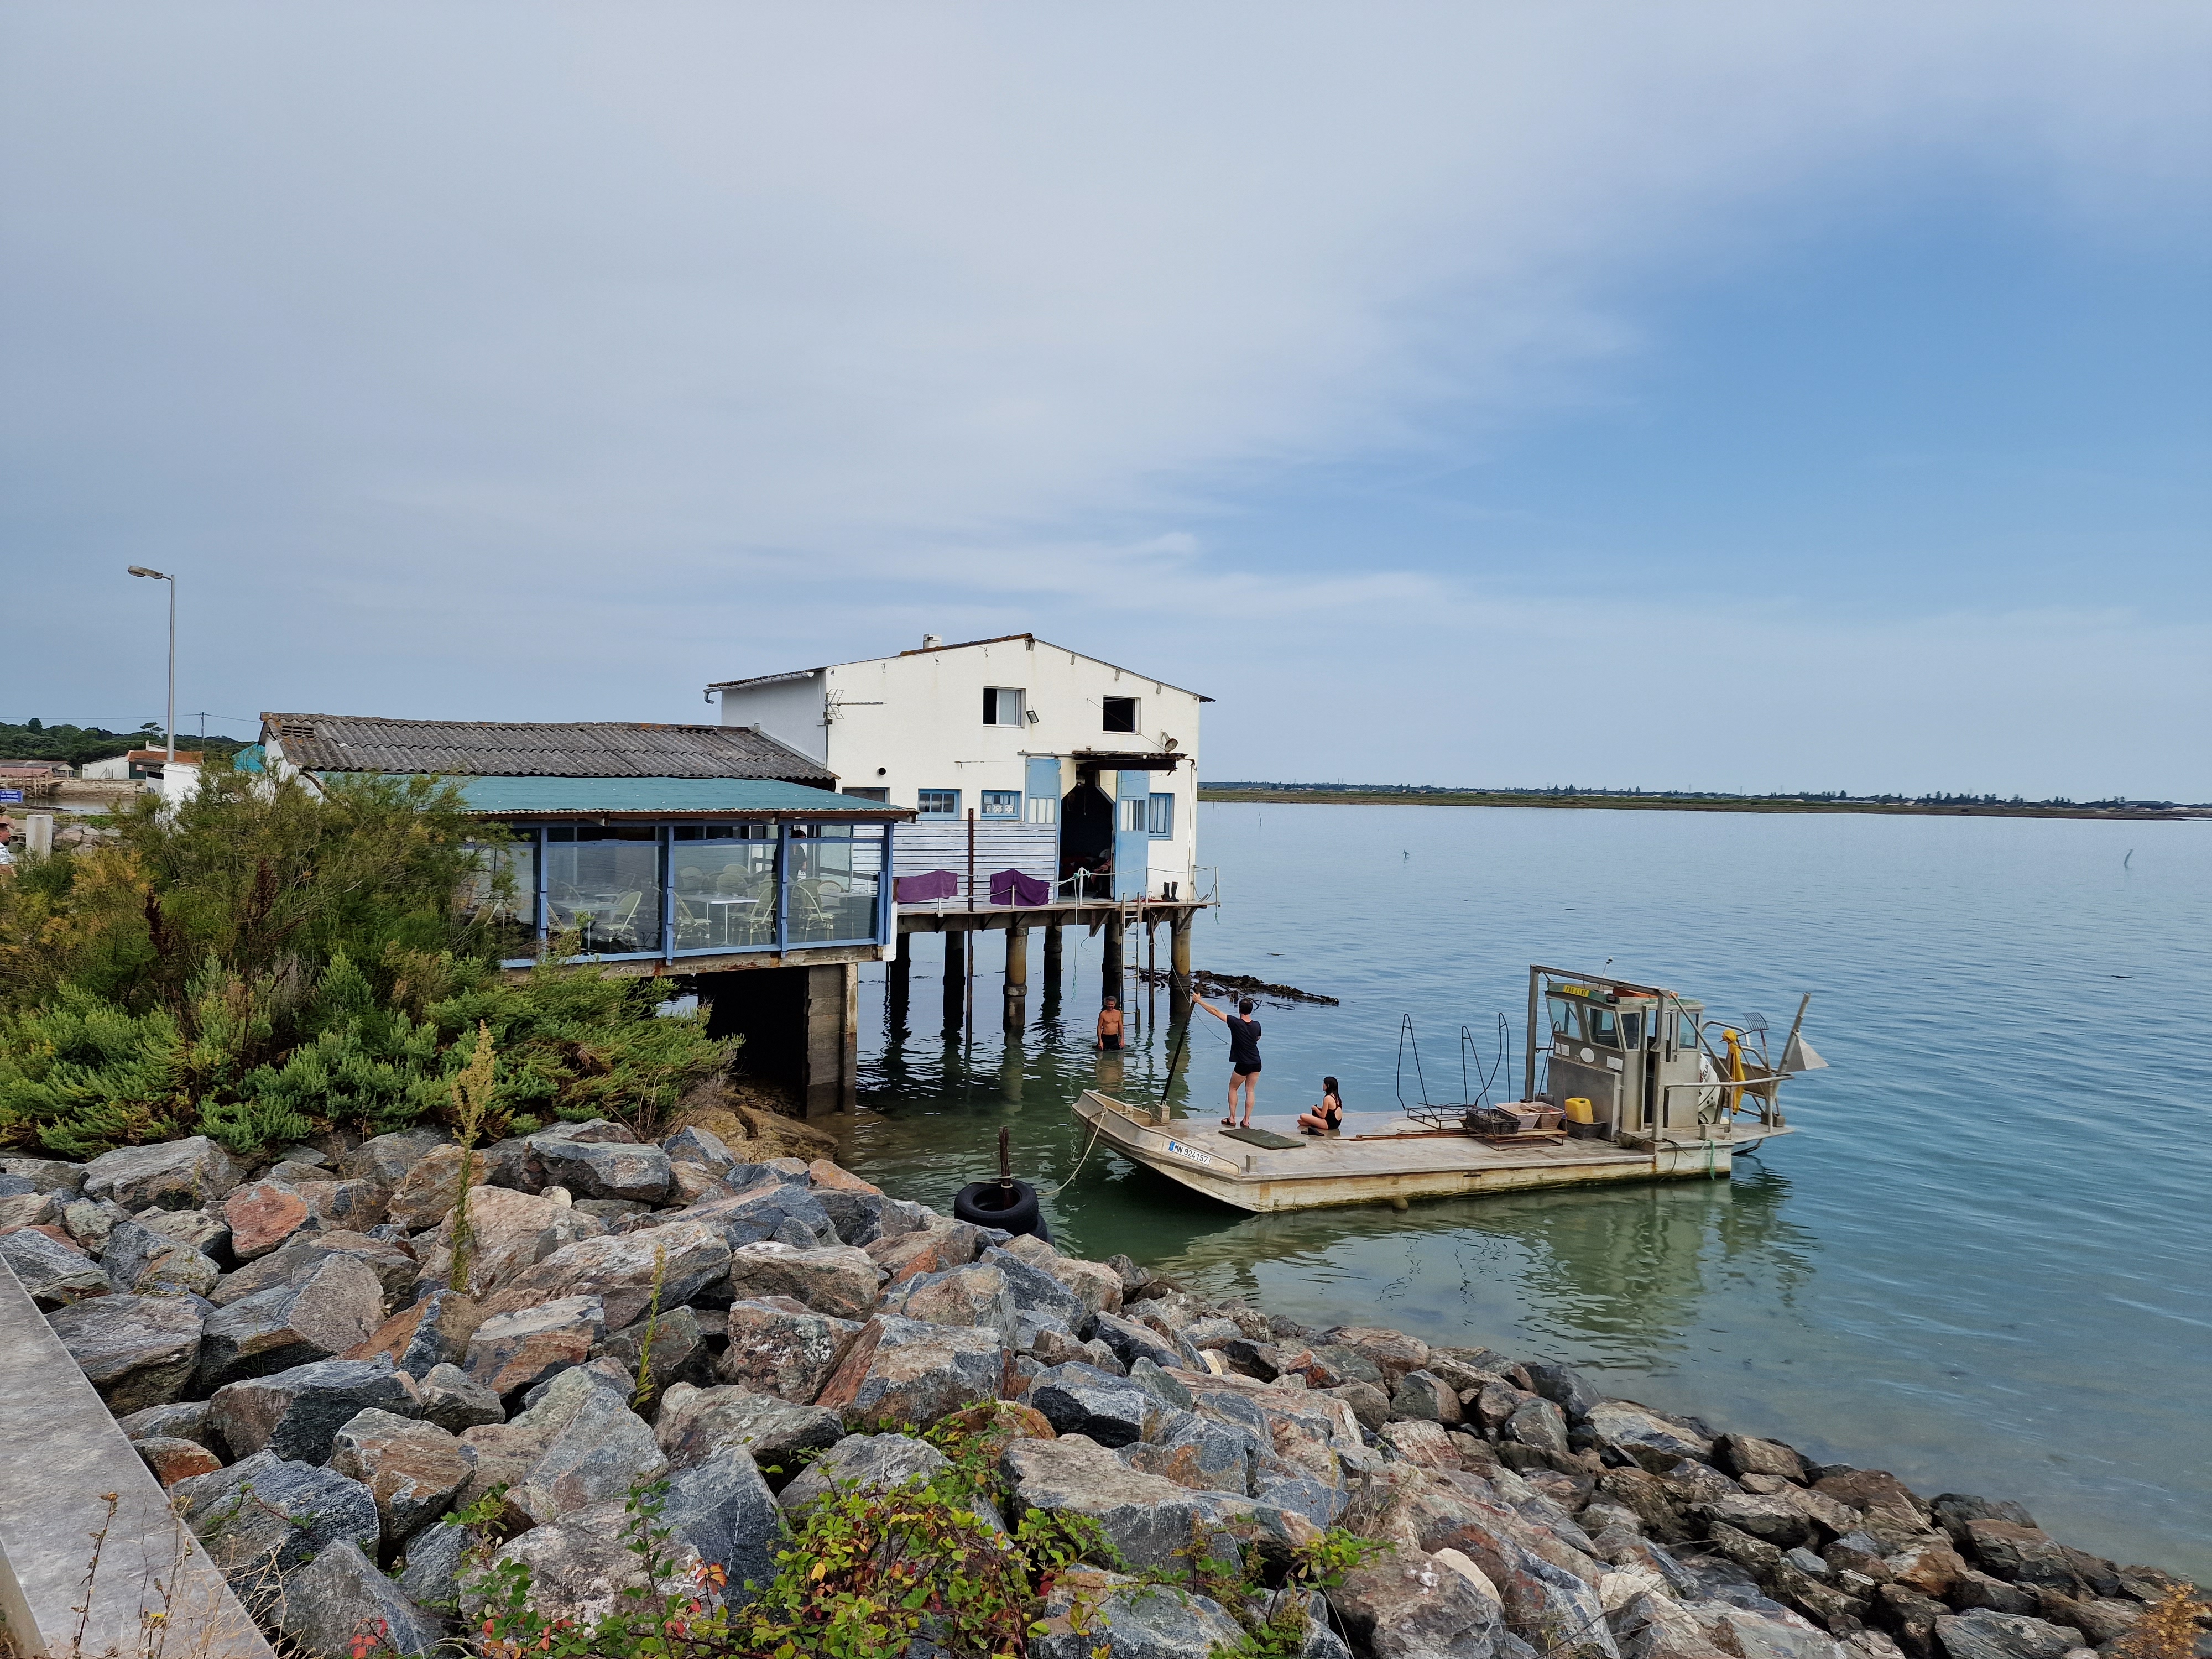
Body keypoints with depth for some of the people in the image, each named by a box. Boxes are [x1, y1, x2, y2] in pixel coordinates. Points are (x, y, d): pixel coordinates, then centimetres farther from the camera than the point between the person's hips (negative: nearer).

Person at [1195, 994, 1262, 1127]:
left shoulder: (1235, 1023, -15)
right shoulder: (1256, 1025, -2)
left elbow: (1215, 1011, -12)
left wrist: (1199, 1001, -7)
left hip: (1242, 1065, -4)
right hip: (1256, 1064, 4)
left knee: (1233, 1089, 15)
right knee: (1250, 1091, 11)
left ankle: (1232, 1119, 14)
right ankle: (1246, 1121, 12)